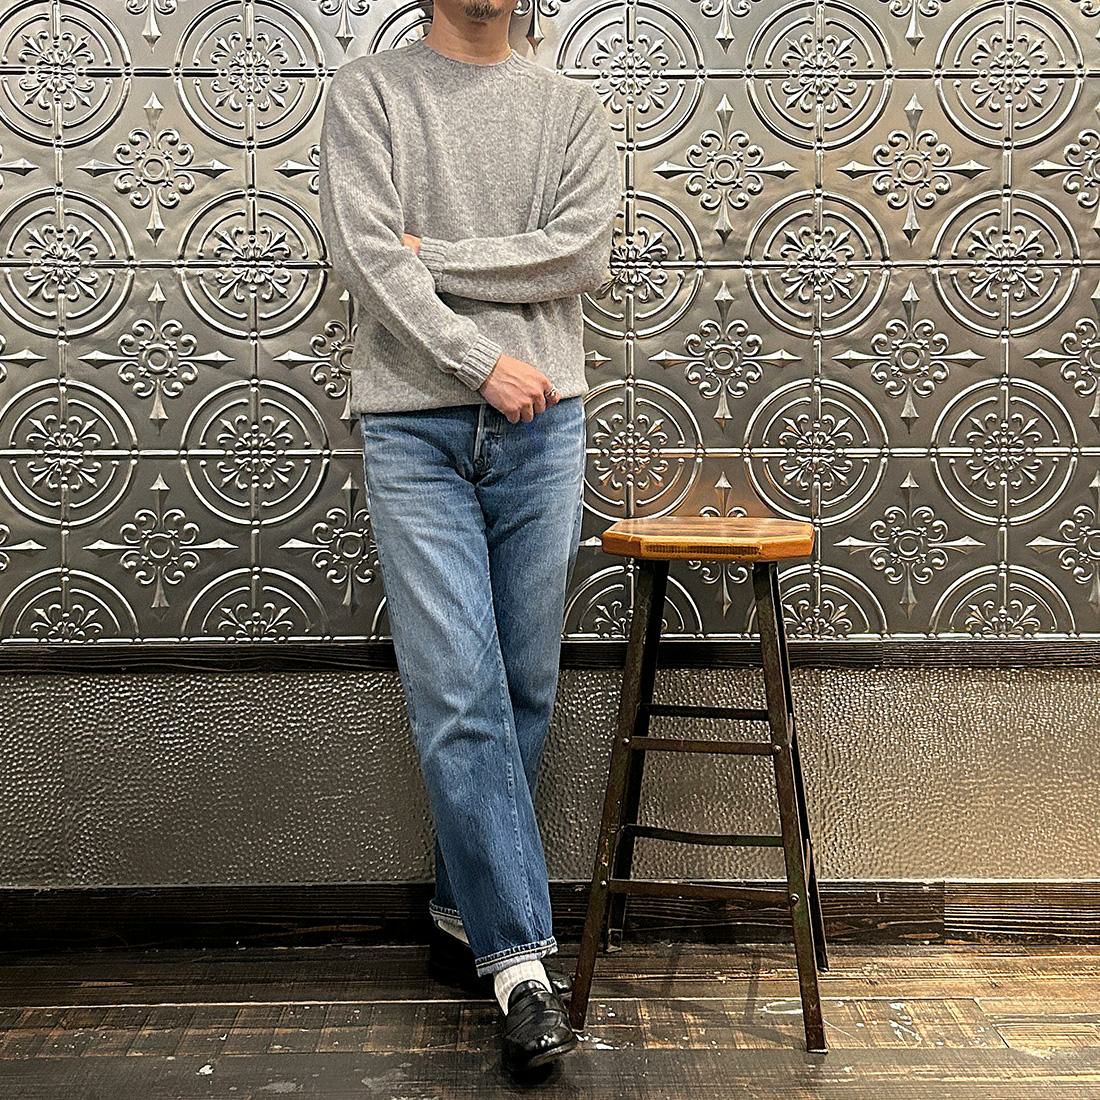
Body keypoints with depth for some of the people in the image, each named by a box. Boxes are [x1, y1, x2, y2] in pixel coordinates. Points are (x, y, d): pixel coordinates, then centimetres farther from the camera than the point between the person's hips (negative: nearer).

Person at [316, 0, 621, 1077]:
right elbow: (361, 254, -5)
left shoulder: (572, 106, 14)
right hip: (414, 429, -2)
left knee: (523, 690, 5)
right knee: (457, 695, -9)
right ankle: (519, 956, -3)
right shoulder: (367, 90, 9)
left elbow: (585, 255, -2)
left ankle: (466, 909, 22)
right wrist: (483, 362, -12)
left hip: (543, 426, 3)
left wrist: (432, 256, -8)